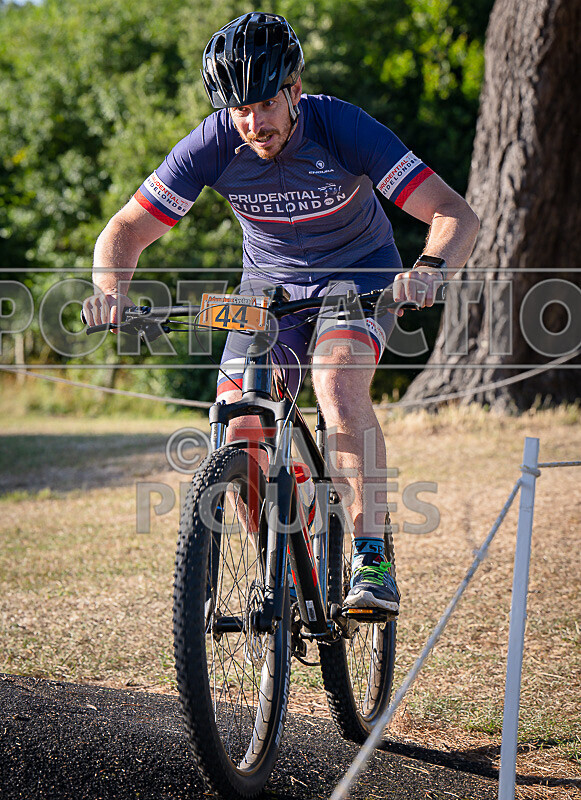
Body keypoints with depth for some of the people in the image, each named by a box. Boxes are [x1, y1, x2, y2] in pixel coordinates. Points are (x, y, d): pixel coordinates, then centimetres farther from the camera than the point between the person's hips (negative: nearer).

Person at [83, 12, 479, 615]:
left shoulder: (341, 127, -27)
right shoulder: (213, 144, -21)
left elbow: (455, 214, -30)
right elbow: (125, 231, -17)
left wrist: (430, 269, -51)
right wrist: (111, 291, -39)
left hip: (359, 272, -3)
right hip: (270, 281, 3)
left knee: (338, 383, -33)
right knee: (237, 431, -14)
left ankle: (372, 560, -27)